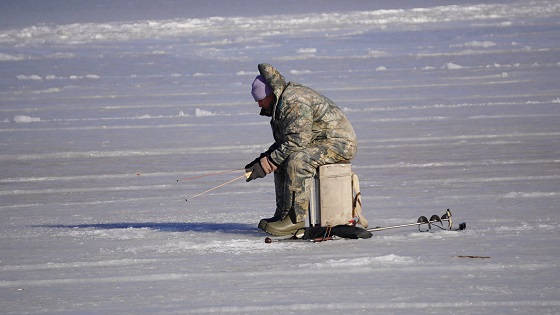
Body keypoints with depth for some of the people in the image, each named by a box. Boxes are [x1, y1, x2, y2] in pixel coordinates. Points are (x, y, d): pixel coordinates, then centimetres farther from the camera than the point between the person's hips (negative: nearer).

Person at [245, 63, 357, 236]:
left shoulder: (294, 103, -21)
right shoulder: (283, 101, 13)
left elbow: (295, 142, -26)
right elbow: (283, 143, 17)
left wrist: (265, 165, -21)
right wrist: (263, 158, 1)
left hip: (339, 143, -11)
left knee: (297, 161, -30)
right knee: (282, 160, 9)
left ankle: (295, 218, -25)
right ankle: (283, 214, 7)